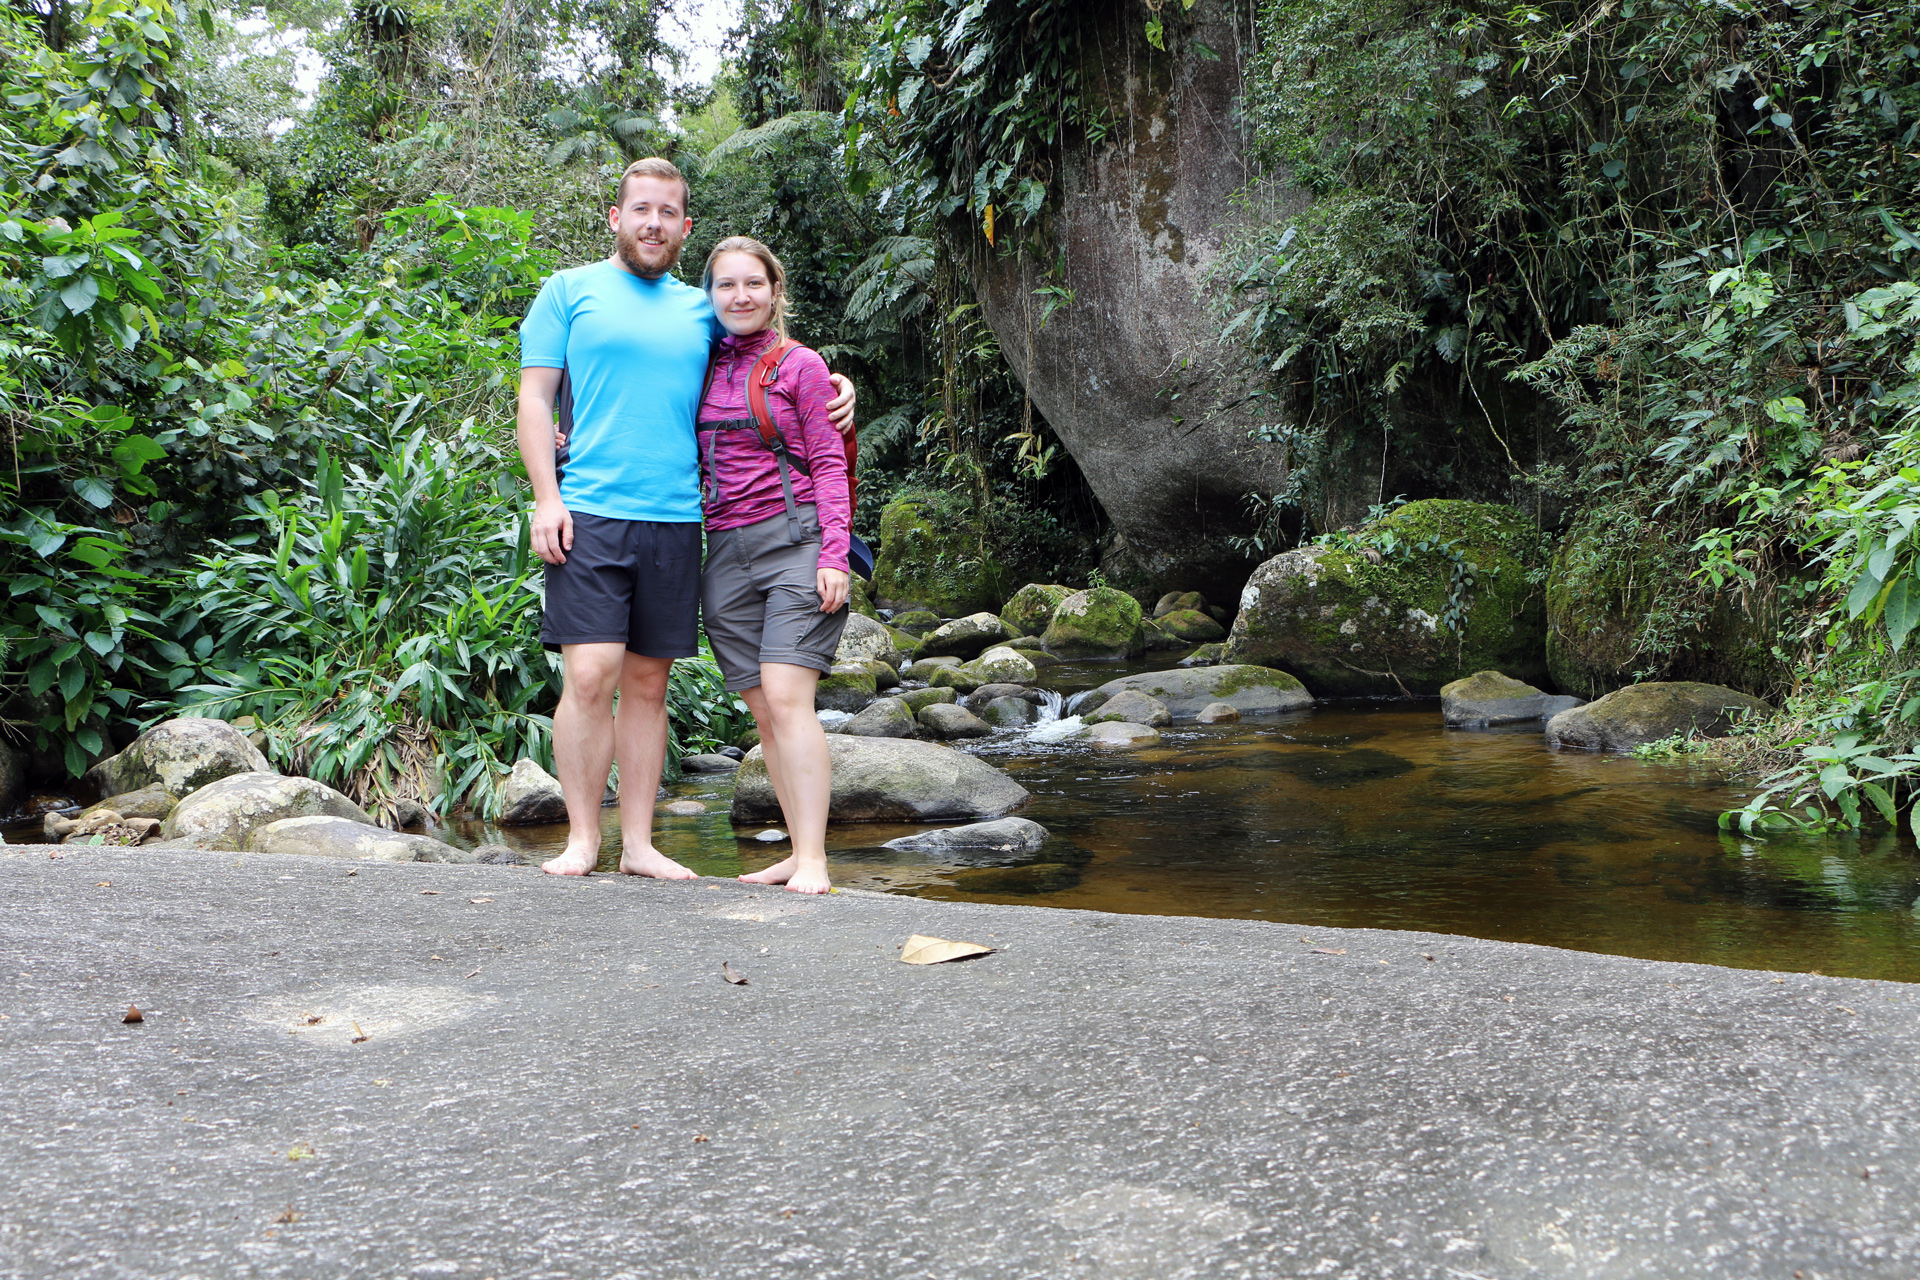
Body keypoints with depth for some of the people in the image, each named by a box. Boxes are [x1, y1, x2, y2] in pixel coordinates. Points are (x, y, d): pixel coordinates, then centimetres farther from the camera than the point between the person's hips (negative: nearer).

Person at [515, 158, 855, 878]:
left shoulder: (701, 308, 17)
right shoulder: (569, 291, 8)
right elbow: (534, 397, 4)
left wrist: (833, 388, 6)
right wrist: (546, 495, -8)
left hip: (675, 521, 3)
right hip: (589, 514, -3)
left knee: (648, 682, 5)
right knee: (590, 675, -11)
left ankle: (638, 844, 11)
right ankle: (582, 839, 1)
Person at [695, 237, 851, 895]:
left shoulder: (800, 364, 3)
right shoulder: (702, 369, 16)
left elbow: (828, 464, 0)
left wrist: (833, 555, -11)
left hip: (793, 540, -5)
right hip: (725, 551, 5)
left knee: (786, 698, -16)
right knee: (763, 711, 2)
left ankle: (813, 860, -16)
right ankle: (800, 851, 8)